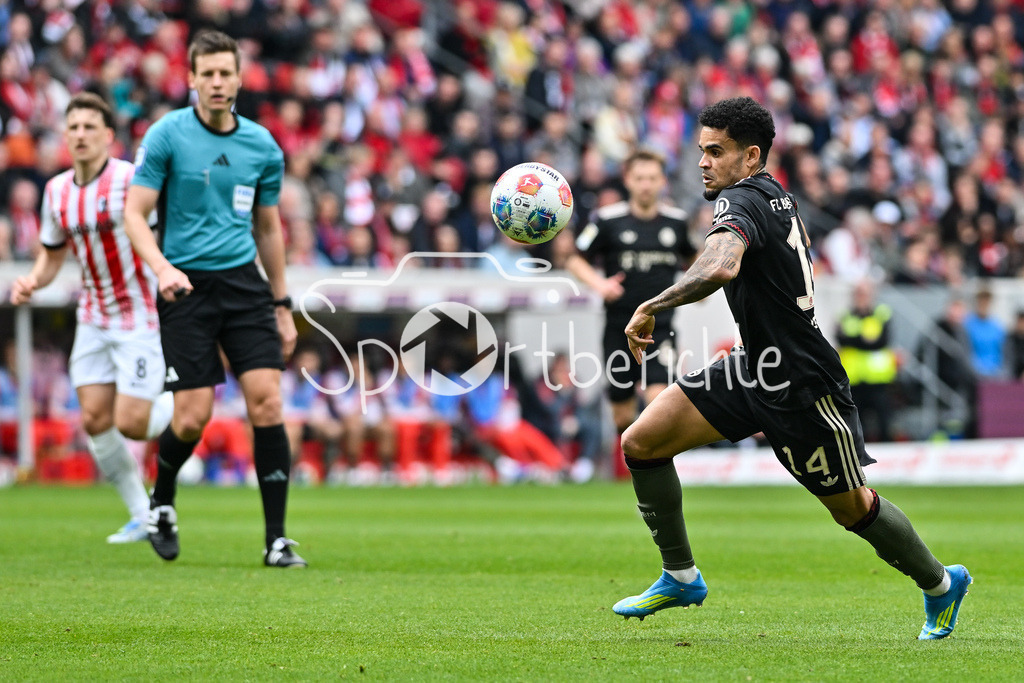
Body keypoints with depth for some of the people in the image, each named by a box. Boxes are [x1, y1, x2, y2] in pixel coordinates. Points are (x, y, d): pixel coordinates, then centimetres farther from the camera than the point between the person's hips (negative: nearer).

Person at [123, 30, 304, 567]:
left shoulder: (262, 145, 8)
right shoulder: (166, 135, -4)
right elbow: (134, 213, -5)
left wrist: (282, 306, 18)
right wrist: (162, 267, -23)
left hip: (244, 282, 3)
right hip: (187, 286, -3)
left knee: (266, 401, -10)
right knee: (192, 417, -7)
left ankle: (277, 540, -6)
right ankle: (160, 502, 25)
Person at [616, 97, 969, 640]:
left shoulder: (741, 200, -21)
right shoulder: (776, 197, 6)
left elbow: (720, 268, -42)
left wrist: (652, 307, -35)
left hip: (801, 387, -9)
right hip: (756, 367, 9)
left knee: (852, 508, 8)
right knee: (641, 442, -2)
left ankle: (940, 584, 32)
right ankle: (680, 577, 10)